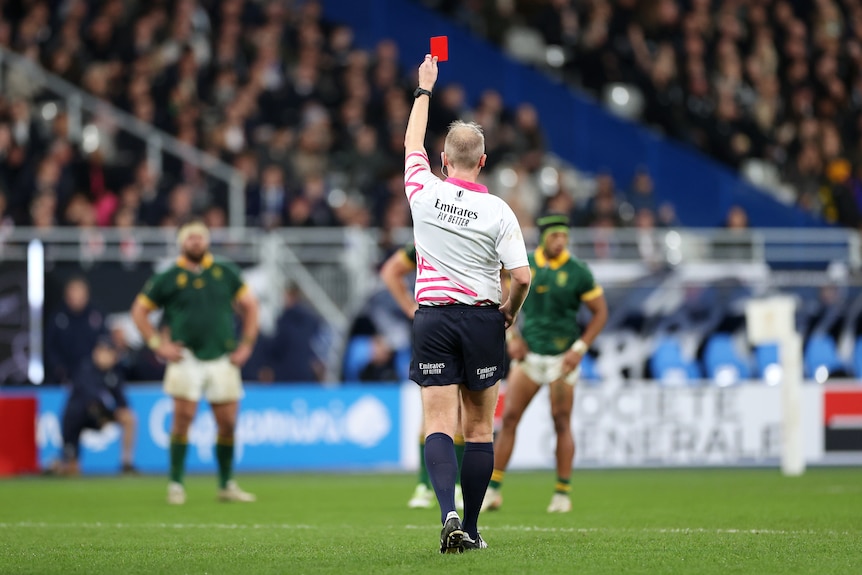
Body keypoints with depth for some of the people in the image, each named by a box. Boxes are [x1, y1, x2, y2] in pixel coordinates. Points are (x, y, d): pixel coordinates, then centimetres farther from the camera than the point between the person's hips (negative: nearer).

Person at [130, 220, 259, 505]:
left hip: (222, 359, 2)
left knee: (228, 422, 1)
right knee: (183, 417, -12)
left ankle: (226, 485, 16)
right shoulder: (168, 278, 3)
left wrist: (246, 344, 6)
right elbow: (139, 310, 9)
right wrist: (157, 344, -1)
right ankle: (176, 484, -3)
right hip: (186, 358, -2)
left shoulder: (225, 272, 9)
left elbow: (249, 305, 15)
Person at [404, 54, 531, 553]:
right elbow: (522, 276, -10)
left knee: (440, 425, -5)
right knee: (480, 428, 9)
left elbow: (413, 144, 16)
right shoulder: (498, 211, -8)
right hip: (482, 320, 0)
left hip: (433, 320, 0)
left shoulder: (424, 193, -4)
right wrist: (511, 312, 10)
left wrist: (424, 89, 28)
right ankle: (471, 528, 10)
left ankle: (449, 512, -27)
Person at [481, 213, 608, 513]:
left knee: (561, 422, -4)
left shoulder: (578, 272, -6)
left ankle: (562, 494, 5)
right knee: (509, 417, -2)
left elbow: (600, 312, 0)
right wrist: (511, 337, 0)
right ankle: (493, 490, 3)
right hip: (529, 353, 2)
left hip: (562, 356, -2)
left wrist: (580, 347, -9)